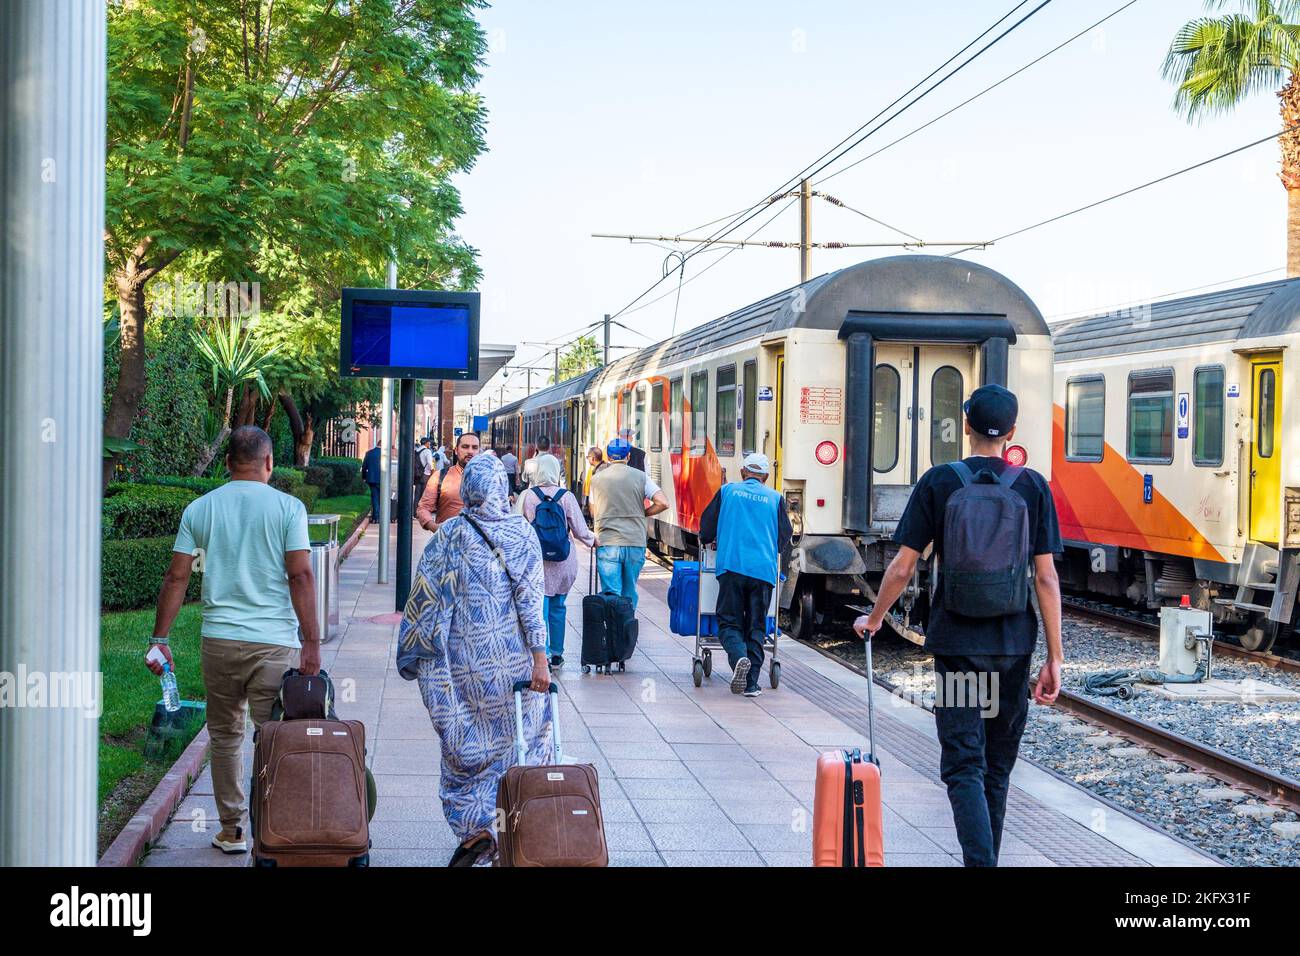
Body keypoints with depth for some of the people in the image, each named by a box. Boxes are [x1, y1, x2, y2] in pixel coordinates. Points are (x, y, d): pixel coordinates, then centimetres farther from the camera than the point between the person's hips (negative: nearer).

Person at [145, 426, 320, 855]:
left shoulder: (199, 508, 6)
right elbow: (300, 576, -9)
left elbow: (176, 577, 4)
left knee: (225, 736, 16)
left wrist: (159, 639, 10)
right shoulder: (288, 507, -2)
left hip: (219, 640, 3)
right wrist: (312, 642, -8)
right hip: (274, 642, -3)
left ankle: (231, 830, 23)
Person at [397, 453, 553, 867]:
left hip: (462, 658, 0)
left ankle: (474, 828, -3)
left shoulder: (450, 534, -2)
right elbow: (531, 598, -9)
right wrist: (540, 658, -9)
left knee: (466, 744, 8)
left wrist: (415, 654, 11)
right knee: (518, 740, 13)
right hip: (514, 660, 0)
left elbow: (425, 595, 0)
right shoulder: (522, 533, -3)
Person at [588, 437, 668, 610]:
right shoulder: (640, 477, 2)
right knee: (630, 593, 15)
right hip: (635, 543, 1)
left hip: (607, 543, -1)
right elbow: (663, 503, -5)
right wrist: (642, 513, 9)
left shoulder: (597, 479, 5)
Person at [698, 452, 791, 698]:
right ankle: (751, 684, 0)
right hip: (764, 570, 1)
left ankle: (739, 656, -25)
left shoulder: (727, 491, 11)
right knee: (756, 626, 7)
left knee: (729, 621, 5)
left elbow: (706, 524, 14)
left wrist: (707, 540, 35)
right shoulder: (775, 498, 12)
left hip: (732, 566, -1)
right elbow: (785, 536, 15)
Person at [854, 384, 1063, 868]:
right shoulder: (1032, 487, 0)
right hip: (1014, 642, 2)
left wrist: (874, 618, 13)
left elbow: (901, 568, -4)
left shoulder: (939, 482, -4)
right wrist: (1054, 657, 1)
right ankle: (986, 858, 26)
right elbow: (1046, 578, -3)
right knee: (998, 767, 15)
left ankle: (981, 861, -18)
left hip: (956, 641, -2)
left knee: (964, 766, -2)